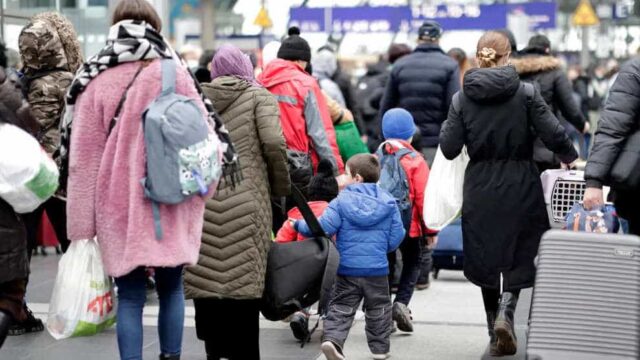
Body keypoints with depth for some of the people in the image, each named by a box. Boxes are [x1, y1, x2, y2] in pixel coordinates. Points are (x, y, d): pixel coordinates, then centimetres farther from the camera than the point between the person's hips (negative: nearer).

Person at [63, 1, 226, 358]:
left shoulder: (96, 80, -3)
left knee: (130, 296, 5)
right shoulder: (175, 73, -3)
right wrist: (197, 194, 13)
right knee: (171, 288, 16)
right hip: (170, 205, 1)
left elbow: (82, 155, -1)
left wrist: (83, 223, 3)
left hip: (119, 205, 0)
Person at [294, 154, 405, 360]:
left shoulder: (341, 201, -7)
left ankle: (332, 339, -16)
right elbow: (396, 237, 2)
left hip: (347, 267, -1)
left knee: (341, 307, 4)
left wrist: (299, 225, 0)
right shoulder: (388, 202, 0)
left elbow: (323, 227, -15)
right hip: (377, 268, 1)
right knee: (378, 309, 17)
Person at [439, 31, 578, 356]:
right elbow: (554, 134, -10)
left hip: (480, 189, 2)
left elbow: (449, 149, -2)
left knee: (485, 257, 12)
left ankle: (496, 335, 14)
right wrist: (570, 157, 9)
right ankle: (505, 311, -15)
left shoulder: (462, 98, -1)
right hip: (519, 187, -2)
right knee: (519, 253, 10)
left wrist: (447, 125, 17)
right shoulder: (526, 93, -6)